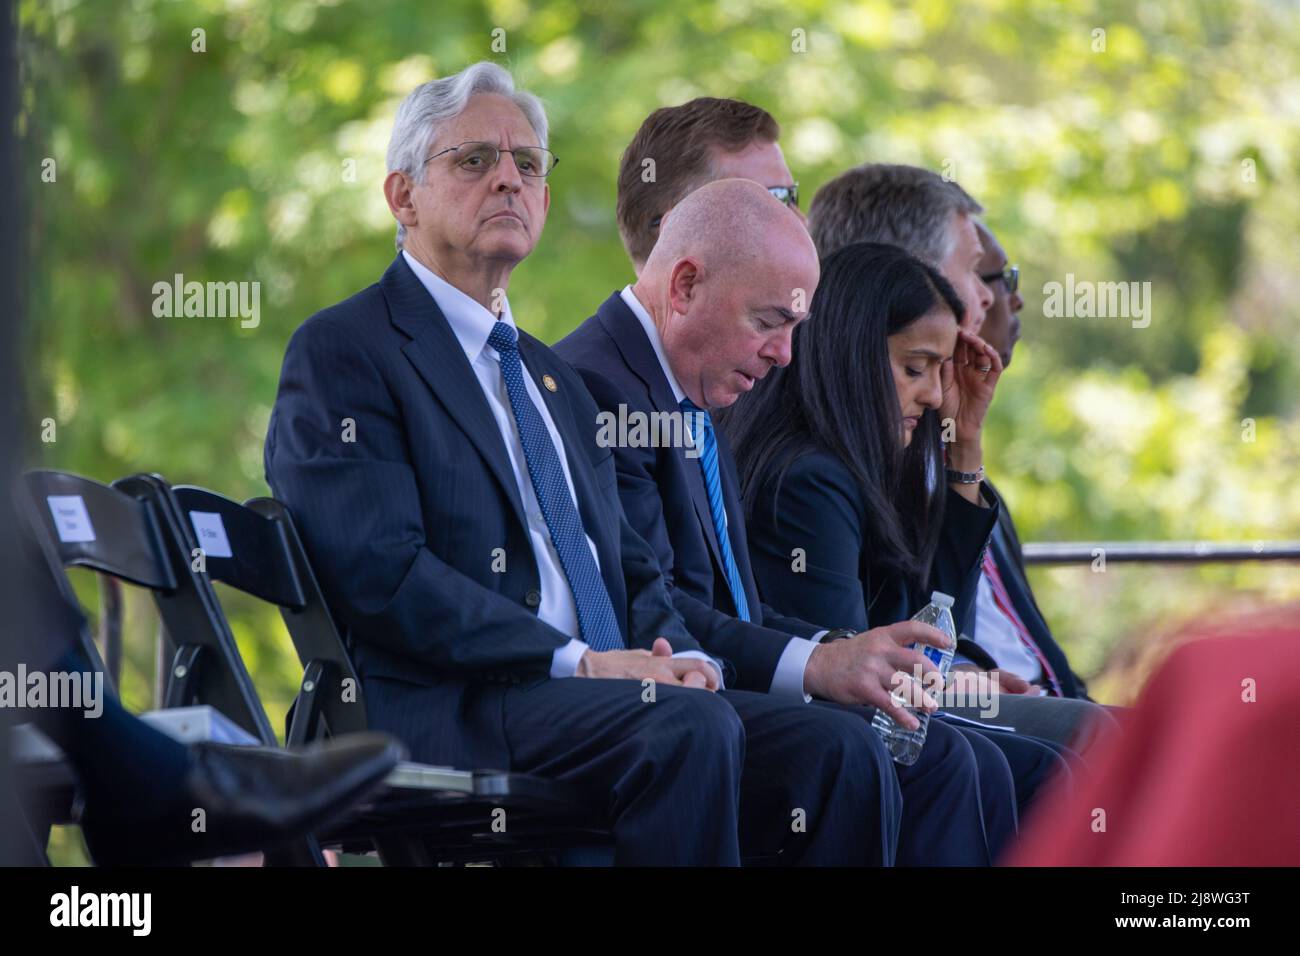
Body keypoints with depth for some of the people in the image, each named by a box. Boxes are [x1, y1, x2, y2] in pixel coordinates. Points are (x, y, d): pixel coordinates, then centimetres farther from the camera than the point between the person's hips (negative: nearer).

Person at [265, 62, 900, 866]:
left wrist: (677, 655, -1)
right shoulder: (341, 353, 1)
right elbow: (382, 573, -12)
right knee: (688, 730, -35)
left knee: (840, 752, -17)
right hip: (451, 711, -8)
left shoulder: (555, 379, 29)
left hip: (614, 690, 8)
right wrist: (579, 663, -18)